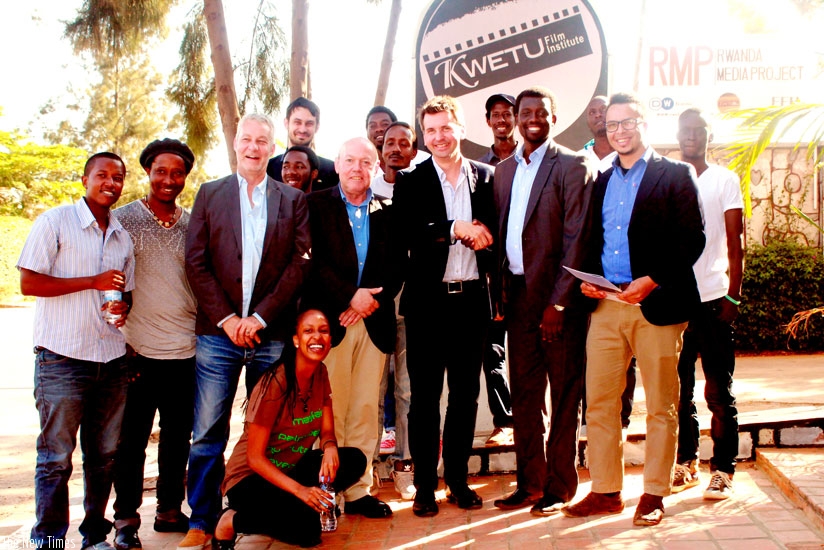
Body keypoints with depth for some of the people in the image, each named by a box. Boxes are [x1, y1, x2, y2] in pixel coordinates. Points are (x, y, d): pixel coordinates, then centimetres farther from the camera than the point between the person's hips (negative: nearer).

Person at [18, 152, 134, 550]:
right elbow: (28, 282, -8)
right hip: (62, 358, -5)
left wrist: (124, 306, 1)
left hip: (111, 360, 5)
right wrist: (93, 282, -12)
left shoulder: (122, 236, 16)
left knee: (104, 455, 8)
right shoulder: (55, 222, -1)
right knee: (56, 458, -1)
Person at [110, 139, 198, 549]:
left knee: (178, 436, 11)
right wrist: (121, 343, -6)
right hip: (139, 349, -3)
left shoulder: (193, 224, 10)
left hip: (185, 349, 4)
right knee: (132, 438, 4)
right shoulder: (123, 219, 0)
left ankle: (170, 510, 25)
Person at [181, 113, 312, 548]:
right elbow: (196, 262, 3)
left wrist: (261, 316, -9)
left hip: (271, 334, 0)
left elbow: (300, 263, 0)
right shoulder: (210, 194, 10)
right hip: (218, 332, 0)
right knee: (208, 433, 0)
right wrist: (226, 318, -7)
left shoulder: (293, 200, 9)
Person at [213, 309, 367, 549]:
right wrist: (299, 489, -31)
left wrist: (329, 447, -22)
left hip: (293, 468, 7)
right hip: (251, 477, -7)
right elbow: (255, 458, -21)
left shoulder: (320, 373, -2)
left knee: (354, 460, -16)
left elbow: (327, 430, 3)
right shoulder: (276, 382, -23)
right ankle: (230, 521, -6)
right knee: (307, 529, -30)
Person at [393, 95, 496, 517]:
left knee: (465, 393, 10)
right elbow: (406, 234, -11)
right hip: (428, 300, -2)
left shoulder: (486, 177, 8)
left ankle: (458, 479, 22)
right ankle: (424, 485, 14)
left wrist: (483, 237, -10)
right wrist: (455, 229, -18)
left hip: (471, 298, 2)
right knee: (425, 395, 4)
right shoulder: (411, 181, 2)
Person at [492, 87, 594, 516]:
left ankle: (559, 485, 15)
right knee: (524, 393, 11)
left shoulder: (572, 167, -5)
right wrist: (501, 294, 4)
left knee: (564, 393, 5)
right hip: (518, 293, 6)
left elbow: (576, 239, -11)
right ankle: (530, 483, 21)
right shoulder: (504, 170, 13)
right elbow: (501, 234, 13)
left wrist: (558, 302, -16)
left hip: (557, 295, -5)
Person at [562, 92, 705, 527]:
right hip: (605, 304, 5)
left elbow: (691, 239, -7)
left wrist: (651, 280, -18)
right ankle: (605, 491, 17)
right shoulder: (600, 181, 16)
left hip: (657, 303, -4)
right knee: (599, 404, 5)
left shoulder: (675, 175, 1)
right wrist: (587, 278, 0)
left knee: (661, 406, 4)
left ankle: (654, 495, 16)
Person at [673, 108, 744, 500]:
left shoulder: (725, 180, 5)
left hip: (712, 297, -2)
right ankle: (685, 464, 16)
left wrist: (734, 295, -6)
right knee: (678, 388, 6)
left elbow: (735, 243, 2)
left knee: (718, 390, 1)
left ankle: (722, 469, 8)